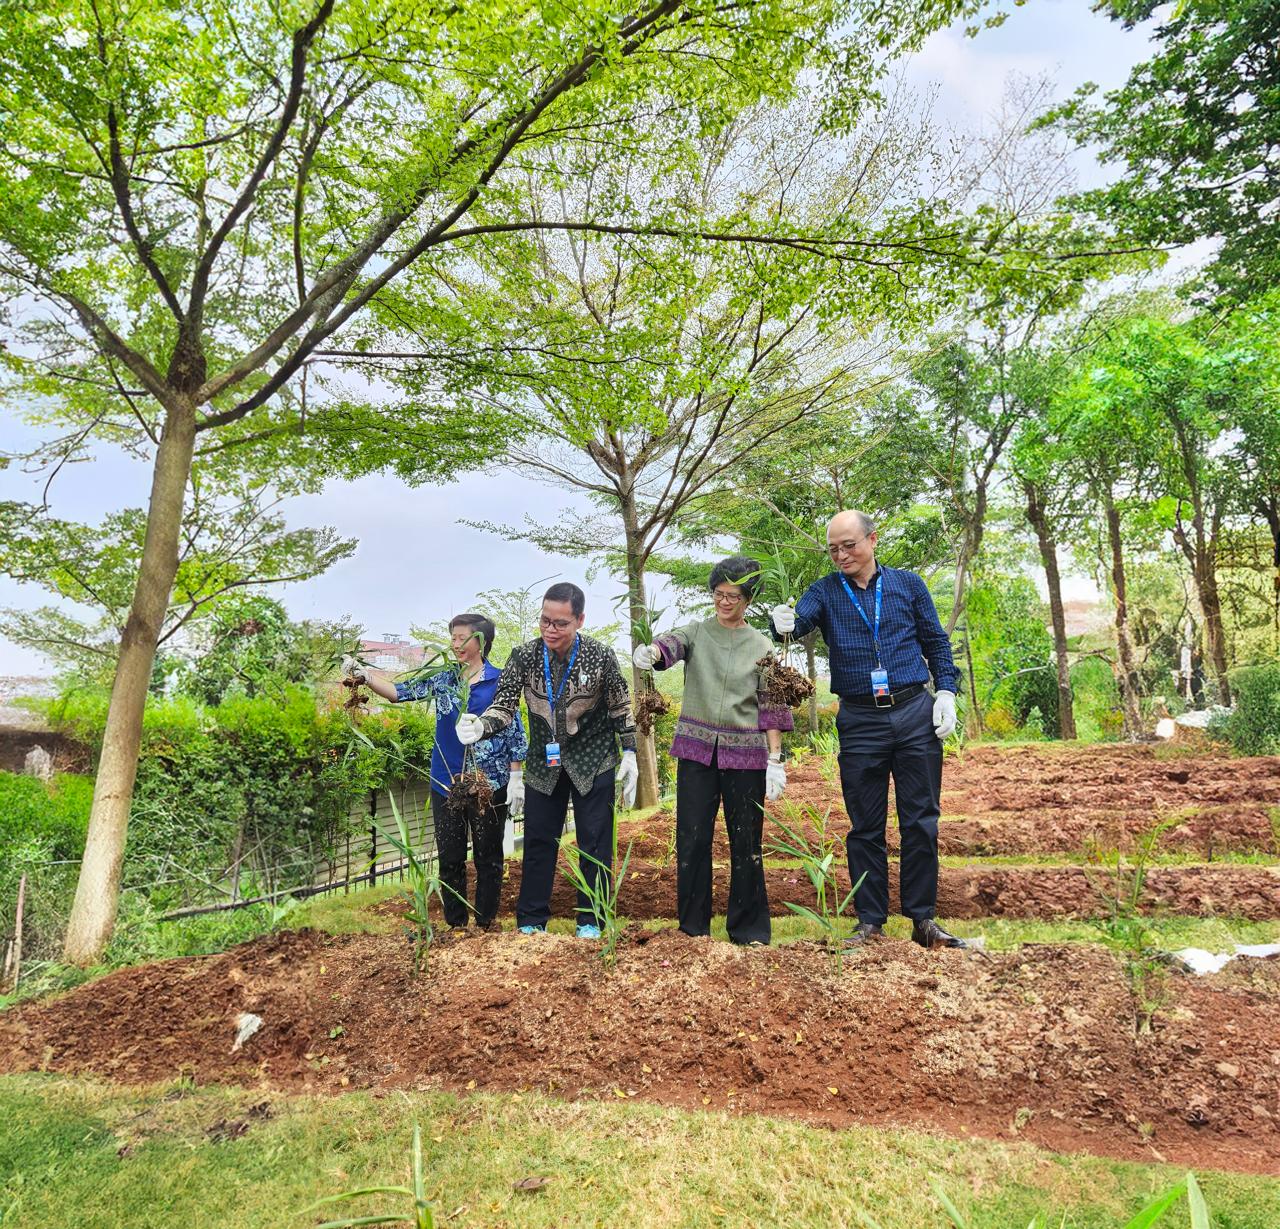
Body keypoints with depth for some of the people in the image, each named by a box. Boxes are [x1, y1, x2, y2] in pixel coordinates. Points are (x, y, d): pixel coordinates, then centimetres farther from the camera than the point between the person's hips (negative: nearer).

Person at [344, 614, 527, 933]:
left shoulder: (499, 682, -6)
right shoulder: (443, 679, 5)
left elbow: (515, 732, -4)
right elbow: (402, 691, -1)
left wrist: (516, 778, -6)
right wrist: (365, 676, -17)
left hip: (489, 784, -3)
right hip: (447, 782, 4)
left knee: (488, 855, 9)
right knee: (450, 856, 11)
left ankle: (485, 922, 24)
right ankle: (455, 923, 25)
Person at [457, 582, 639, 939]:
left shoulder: (601, 656, -15)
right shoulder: (524, 656, -12)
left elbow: (621, 709, -4)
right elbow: (504, 706, -12)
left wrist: (629, 753, -4)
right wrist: (479, 727, -32)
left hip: (593, 761, -2)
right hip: (545, 762, 2)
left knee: (594, 841, 3)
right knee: (538, 840, 8)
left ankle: (591, 920, 19)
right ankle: (531, 921, 21)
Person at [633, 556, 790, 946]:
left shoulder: (761, 646, 5)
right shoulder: (696, 633, 5)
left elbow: (772, 708, 3)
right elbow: (671, 644, -17)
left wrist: (775, 760, -5)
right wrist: (650, 652, -41)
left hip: (745, 753, -1)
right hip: (697, 750, 1)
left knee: (746, 843, 6)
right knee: (691, 841, 4)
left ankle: (749, 931, 21)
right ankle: (693, 927, 19)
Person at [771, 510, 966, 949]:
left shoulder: (907, 583, 7)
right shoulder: (825, 591, 4)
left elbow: (936, 642, 12)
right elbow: (801, 618, -16)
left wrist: (946, 691, 0)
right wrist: (784, 622, -39)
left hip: (915, 714, 1)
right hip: (859, 721, 0)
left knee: (921, 821, 6)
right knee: (865, 827, 6)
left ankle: (923, 918, 18)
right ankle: (870, 921, 17)